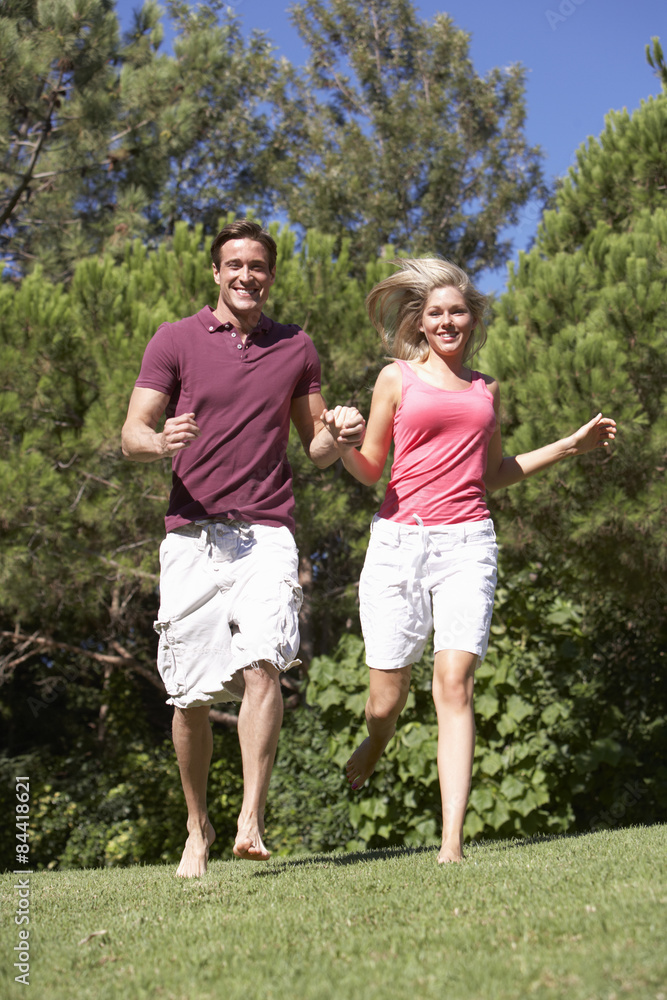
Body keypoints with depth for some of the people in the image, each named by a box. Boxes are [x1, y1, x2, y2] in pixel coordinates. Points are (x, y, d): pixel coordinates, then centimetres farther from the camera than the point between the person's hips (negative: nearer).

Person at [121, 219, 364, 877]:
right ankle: (197, 828, 21)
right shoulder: (176, 341, 7)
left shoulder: (296, 349, 14)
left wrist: (342, 436, -3)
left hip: (267, 534, 1)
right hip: (190, 533, 0)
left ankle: (251, 822, -22)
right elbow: (130, 436, 2)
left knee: (262, 665, -21)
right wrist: (160, 443, -21)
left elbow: (315, 448, 20)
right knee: (190, 695, 3)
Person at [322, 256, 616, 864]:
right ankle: (374, 747, 39)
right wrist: (341, 442, -10)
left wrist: (572, 445, 26)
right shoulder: (397, 379, 9)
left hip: (467, 544, 1)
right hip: (399, 540, -1)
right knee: (387, 698, 1)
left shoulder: (486, 389, 18)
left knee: (454, 683, -14)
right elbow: (370, 470, 11)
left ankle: (452, 842, -13)